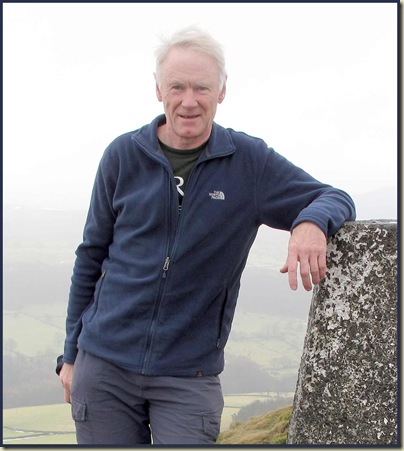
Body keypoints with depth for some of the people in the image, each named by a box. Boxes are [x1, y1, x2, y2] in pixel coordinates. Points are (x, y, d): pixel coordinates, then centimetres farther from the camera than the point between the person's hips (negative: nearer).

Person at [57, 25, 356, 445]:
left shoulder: (249, 162, -2)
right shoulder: (123, 156, 1)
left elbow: (336, 199, 1)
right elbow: (91, 258, 8)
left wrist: (312, 222, -25)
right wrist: (71, 353, 10)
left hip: (189, 375, -1)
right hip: (105, 365, 1)